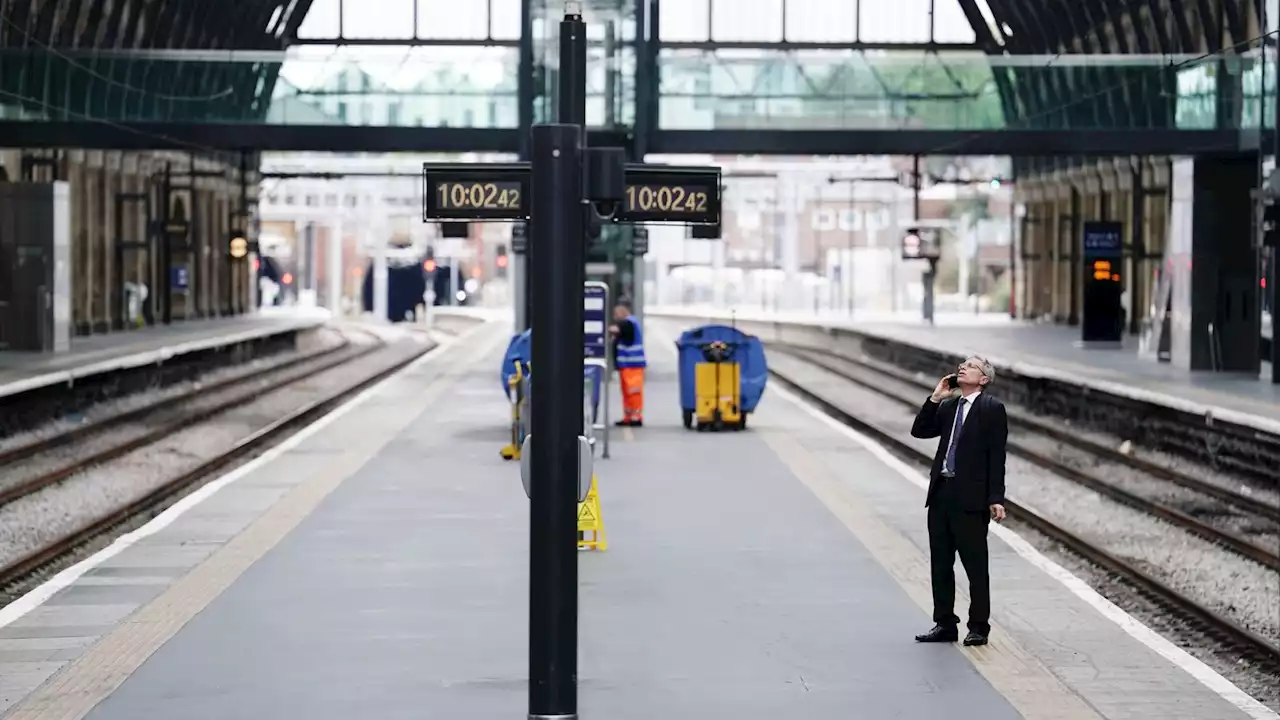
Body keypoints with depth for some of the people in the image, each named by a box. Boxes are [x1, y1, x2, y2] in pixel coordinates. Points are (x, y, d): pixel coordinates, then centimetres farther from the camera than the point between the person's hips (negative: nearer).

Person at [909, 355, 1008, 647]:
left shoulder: (992, 409, -5)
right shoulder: (947, 406, 14)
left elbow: (996, 456, -9)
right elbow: (919, 431, 11)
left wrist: (995, 499, -14)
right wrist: (935, 398, 2)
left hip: (971, 499, -7)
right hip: (941, 493, 7)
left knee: (975, 566, 0)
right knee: (940, 564, 11)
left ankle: (979, 627, 8)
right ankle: (945, 624, 20)